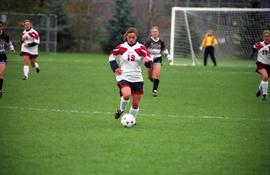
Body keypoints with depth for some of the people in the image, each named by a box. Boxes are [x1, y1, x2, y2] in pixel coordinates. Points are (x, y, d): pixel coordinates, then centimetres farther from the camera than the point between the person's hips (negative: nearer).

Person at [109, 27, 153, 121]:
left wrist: (148, 61, -27)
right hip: (124, 77, -2)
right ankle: (121, 109, 0)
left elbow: (149, 60, -2)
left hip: (137, 78, 2)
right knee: (127, 94, -29)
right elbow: (111, 56, 15)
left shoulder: (141, 48, -1)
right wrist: (115, 68, 0)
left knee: (136, 103, 2)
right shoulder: (121, 47, 1)